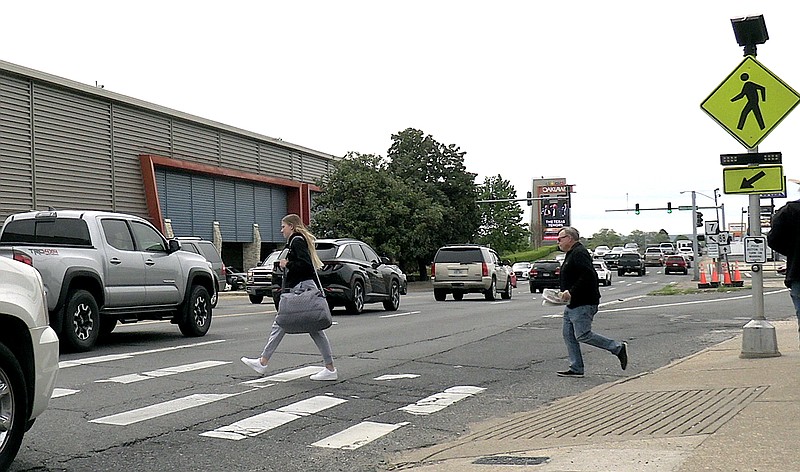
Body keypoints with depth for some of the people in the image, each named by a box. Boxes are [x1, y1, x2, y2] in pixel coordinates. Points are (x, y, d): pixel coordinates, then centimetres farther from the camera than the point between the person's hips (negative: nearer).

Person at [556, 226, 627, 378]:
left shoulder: (579, 253, -15)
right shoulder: (571, 254, 20)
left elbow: (588, 276, -26)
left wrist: (571, 292, -25)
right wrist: (566, 293, 13)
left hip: (583, 305, -11)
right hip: (573, 305, 11)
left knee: (582, 335, -11)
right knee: (568, 334, 7)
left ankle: (618, 348, -1)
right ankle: (576, 368, 10)